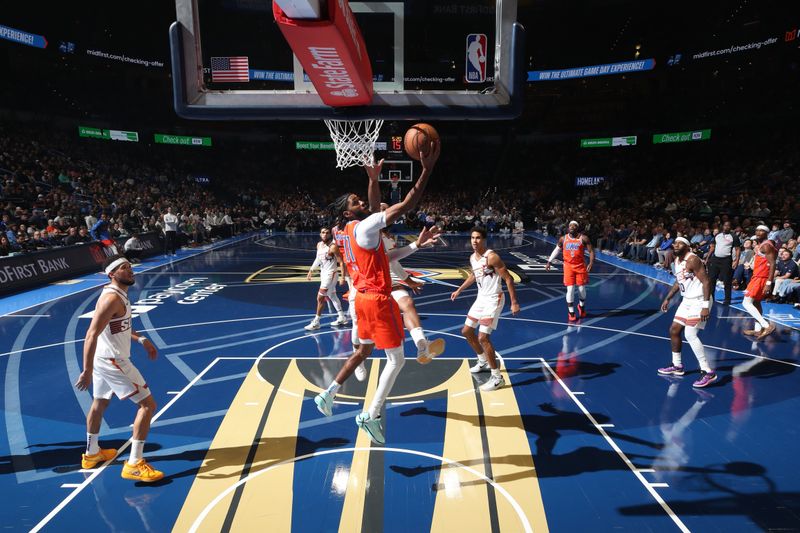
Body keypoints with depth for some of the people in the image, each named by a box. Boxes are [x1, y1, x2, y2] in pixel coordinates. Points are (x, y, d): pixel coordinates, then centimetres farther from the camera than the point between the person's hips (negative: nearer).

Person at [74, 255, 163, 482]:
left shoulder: (117, 294, 8)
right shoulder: (112, 298, -23)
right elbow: (91, 335, -28)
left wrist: (140, 338, 18)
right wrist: (87, 372, -30)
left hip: (104, 359, 11)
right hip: (113, 362, -11)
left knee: (100, 403, 27)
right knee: (148, 405, -7)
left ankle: (92, 453, 48)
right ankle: (134, 464, -4)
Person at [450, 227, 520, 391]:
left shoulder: (492, 256, -20)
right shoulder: (472, 257, 6)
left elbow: (508, 278, -19)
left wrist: (514, 302, -23)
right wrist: (459, 290, 31)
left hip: (493, 300, -9)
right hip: (481, 298, 9)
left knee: (483, 337, -14)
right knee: (466, 331, 16)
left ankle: (497, 378, -2)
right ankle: (483, 361, 37)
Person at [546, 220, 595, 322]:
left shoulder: (583, 238, -6)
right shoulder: (563, 239, 2)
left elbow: (591, 251, -6)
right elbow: (556, 250, 14)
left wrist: (591, 262, -20)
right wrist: (549, 262, 10)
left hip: (581, 266, 0)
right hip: (568, 266, 1)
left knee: (582, 289, 7)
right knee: (570, 289, -5)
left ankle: (581, 306, 36)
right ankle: (571, 312, 6)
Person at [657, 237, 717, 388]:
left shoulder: (692, 260, -20)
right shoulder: (676, 261, 9)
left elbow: (706, 282, -24)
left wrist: (706, 306, -29)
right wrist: (667, 299, 21)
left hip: (699, 301, -10)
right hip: (687, 300, 10)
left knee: (690, 335, -17)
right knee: (674, 330, 13)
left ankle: (708, 373, -8)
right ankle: (677, 366, 28)